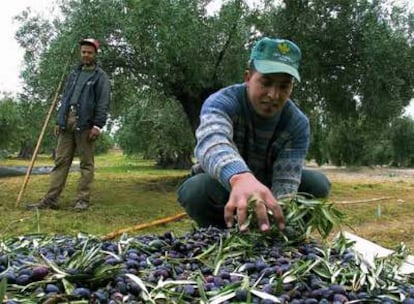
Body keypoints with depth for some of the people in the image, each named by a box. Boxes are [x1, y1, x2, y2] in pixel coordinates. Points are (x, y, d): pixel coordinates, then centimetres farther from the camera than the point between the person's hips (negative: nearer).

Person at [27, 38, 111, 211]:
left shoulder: (100, 76, 4)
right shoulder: (74, 73, 22)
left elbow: (103, 103, -6)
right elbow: (65, 97, 21)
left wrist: (98, 125, -16)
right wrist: (59, 121, 13)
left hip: (85, 124, -5)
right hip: (67, 122, 5)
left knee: (86, 163, -2)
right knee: (61, 161, 2)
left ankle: (82, 200, 1)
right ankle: (50, 199, 1)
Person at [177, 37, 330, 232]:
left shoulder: (298, 124, -19)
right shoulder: (222, 102, -28)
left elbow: (286, 181, -30)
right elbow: (212, 139, -52)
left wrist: (278, 216, -53)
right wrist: (240, 177, -75)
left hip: (266, 188, 3)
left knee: (318, 183, -19)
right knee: (196, 189, -36)